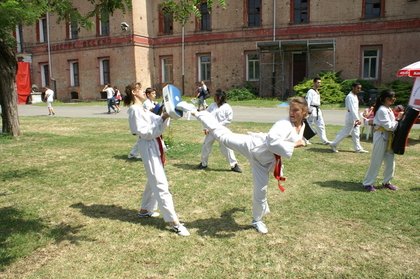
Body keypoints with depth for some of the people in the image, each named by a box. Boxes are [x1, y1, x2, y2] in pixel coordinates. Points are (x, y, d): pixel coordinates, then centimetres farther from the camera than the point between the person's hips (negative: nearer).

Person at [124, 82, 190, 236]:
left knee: (154, 181, 21)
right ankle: (174, 222, -8)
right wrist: (161, 119, -24)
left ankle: (145, 210, 38)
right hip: (148, 148, -10)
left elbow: (158, 126, 9)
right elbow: (144, 132, -21)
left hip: (155, 146, 10)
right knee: (161, 185, -10)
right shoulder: (135, 110, -13)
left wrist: (165, 116, -8)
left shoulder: (142, 109, 16)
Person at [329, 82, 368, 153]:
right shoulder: (350, 96, -18)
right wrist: (357, 119, -28)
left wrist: (357, 119, 14)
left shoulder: (355, 96, 13)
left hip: (355, 117, 9)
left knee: (356, 134, 12)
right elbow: (352, 109, -24)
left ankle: (358, 148, 19)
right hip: (351, 117, -9)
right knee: (345, 132, -3)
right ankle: (333, 144, 7)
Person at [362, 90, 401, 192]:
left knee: (390, 161, 13)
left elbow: (391, 123, 15)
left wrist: (396, 120, -2)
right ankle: (368, 183, 8)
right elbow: (388, 126, -19)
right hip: (381, 137, -9)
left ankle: (386, 182, 27)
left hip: (388, 137, 9)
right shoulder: (382, 110, -16)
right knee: (376, 161, -2)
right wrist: (398, 122, -8)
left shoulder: (389, 109, 13)